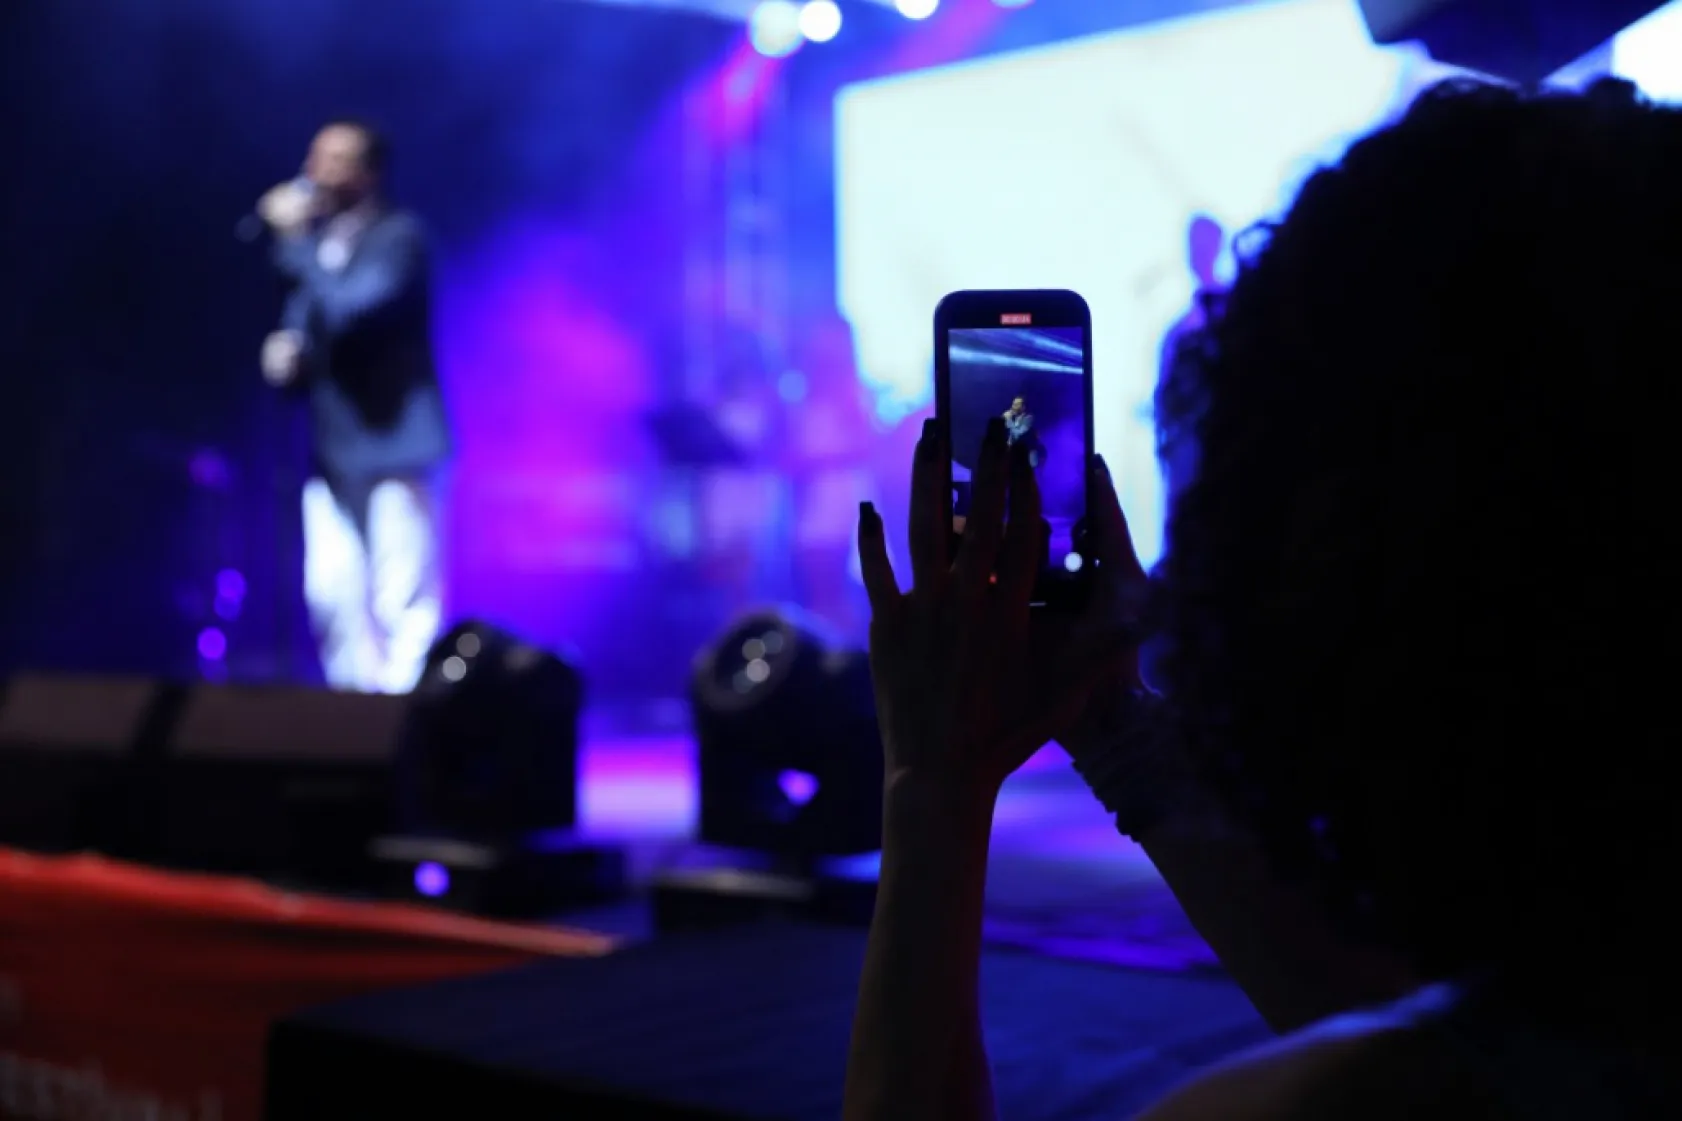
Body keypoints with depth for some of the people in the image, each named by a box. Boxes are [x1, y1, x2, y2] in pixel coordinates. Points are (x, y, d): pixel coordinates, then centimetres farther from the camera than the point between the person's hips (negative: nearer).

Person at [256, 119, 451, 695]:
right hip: (331, 447, 7)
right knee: (332, 596, 6)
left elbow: (350, 307, -22)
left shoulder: (399, 236, -7)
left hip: (392, 442, -7)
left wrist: (294, 239, -17)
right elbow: (302, 322, 20)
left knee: (401, 598, -7)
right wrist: (285, 351, -3)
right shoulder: (317, 238, 15)